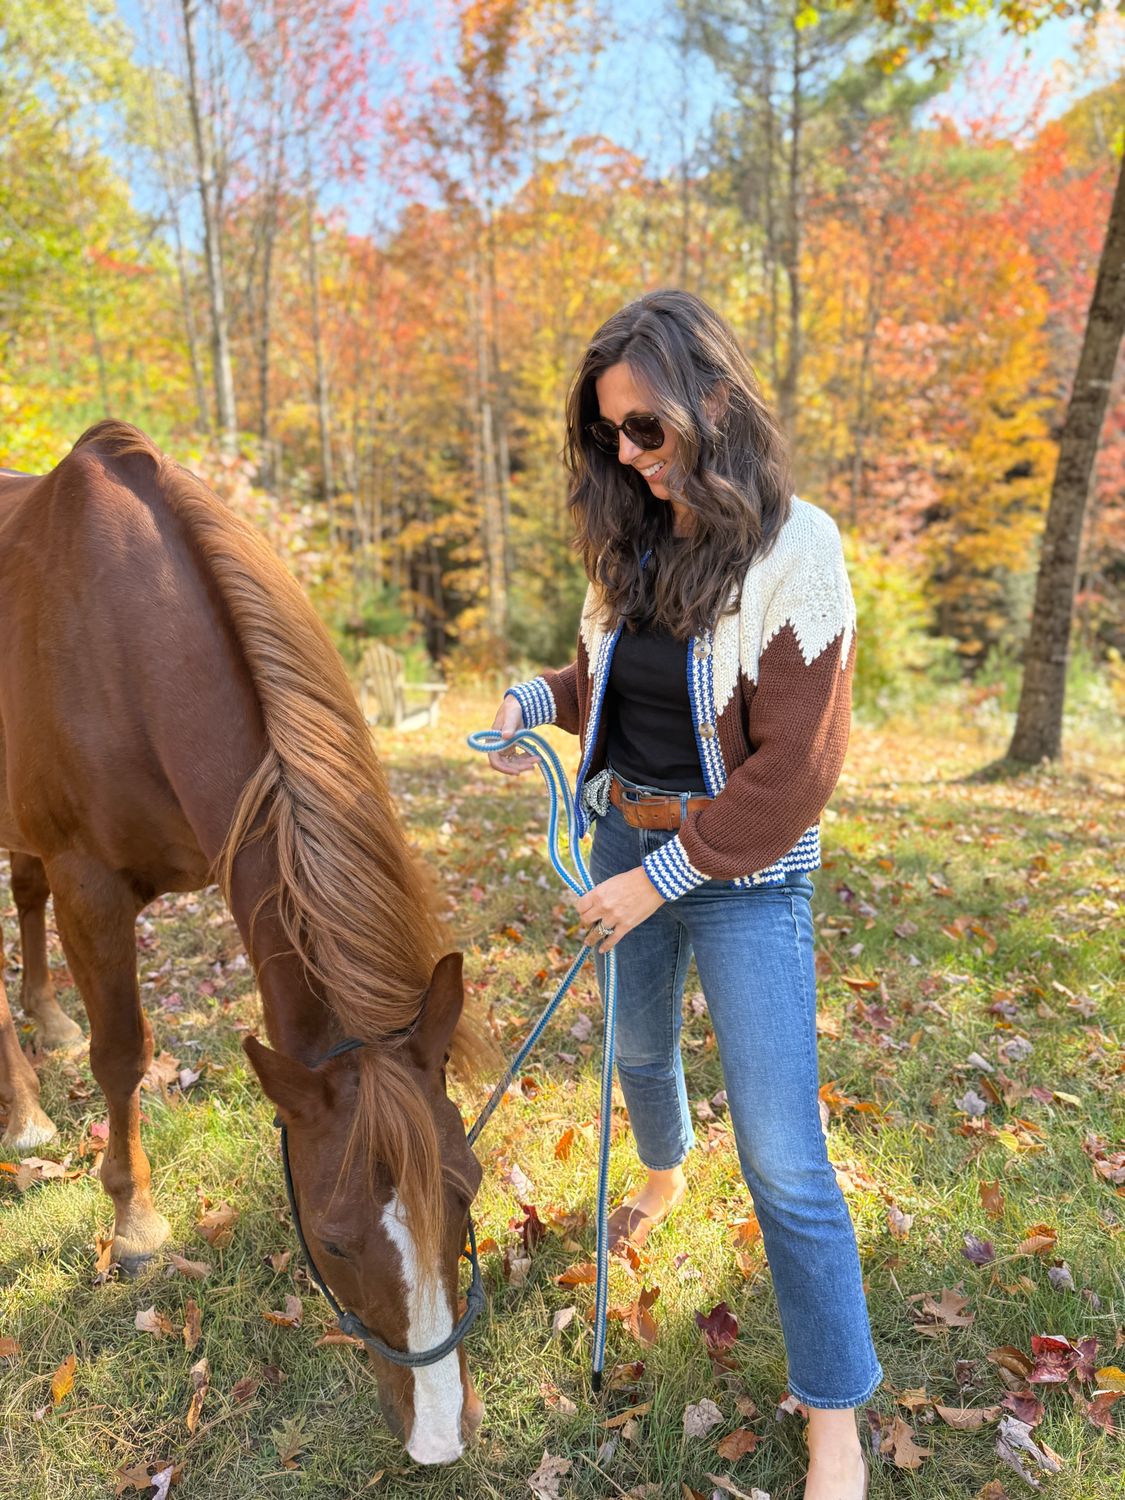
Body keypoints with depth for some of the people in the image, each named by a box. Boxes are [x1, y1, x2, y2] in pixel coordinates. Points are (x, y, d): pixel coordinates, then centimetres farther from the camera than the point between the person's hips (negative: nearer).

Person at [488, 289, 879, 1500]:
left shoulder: (793, 549, -17)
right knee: (639, 1049, 27)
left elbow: (793, 767, -18)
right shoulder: (633, 543, 1)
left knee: (783, 1160, -2)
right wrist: (538, 701, -5)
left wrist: (662, 876, -17)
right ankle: (664, 1170, 61)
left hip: (744, 875, -6)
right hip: (627, 835, 6)